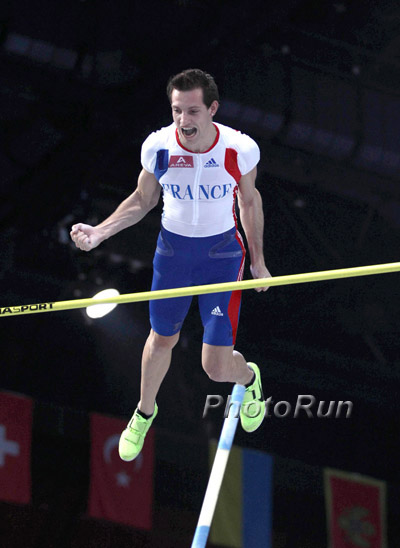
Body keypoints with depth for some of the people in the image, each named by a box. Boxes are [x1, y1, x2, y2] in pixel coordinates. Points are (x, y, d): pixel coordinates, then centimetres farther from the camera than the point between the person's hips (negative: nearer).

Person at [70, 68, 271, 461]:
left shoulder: (240, 149, -21)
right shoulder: (157, 146, -17)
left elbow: (250, 200, -1)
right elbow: (142, 200, 2)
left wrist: (258, 260, 8)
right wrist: (98, 232, -11)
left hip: (222, 252, -2)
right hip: (173, 249, 2)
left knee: (216, 368, -4)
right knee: (162, 339, 21)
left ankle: (248, 377, 36)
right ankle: (144, 413, 51)